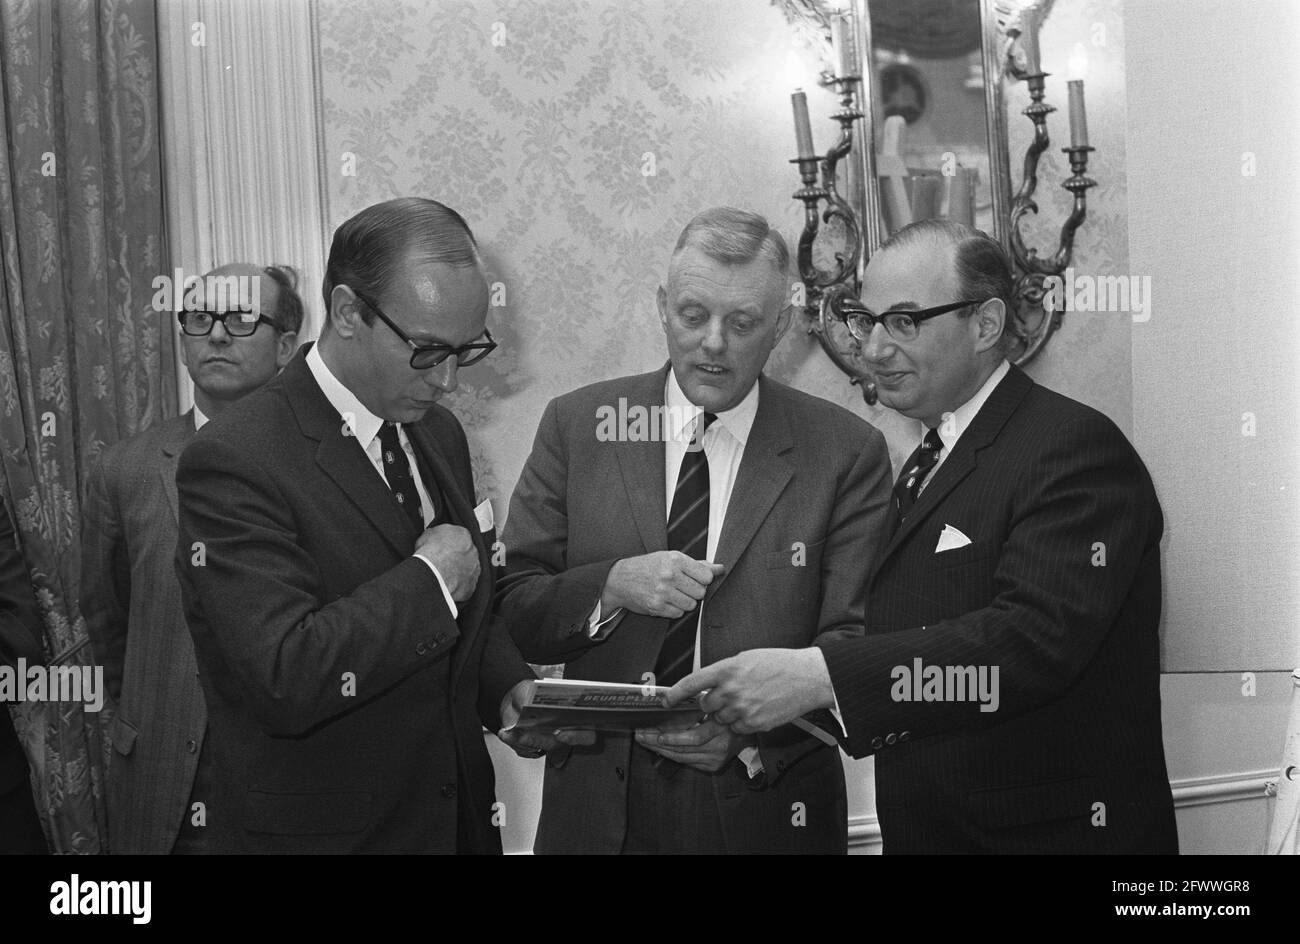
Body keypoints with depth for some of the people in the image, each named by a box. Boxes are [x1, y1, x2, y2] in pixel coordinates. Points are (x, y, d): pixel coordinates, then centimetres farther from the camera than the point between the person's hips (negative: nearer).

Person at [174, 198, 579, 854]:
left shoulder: (439, 434, 5)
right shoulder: (232, 461, -20)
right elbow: (288, 681, -30)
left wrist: (508, 688, -3)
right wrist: (429, 577, -21)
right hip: (320, 828, -7)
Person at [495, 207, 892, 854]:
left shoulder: (847, 453, -5)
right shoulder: (576, 425, 0)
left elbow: (856, 643, -9)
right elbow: (509, 609, -1)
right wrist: (611, 587, -19)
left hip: (766, 807, -1)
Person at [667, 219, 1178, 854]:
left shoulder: (1077, 449, -16)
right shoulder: (924, 468, 13)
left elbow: (1037, 637, -30)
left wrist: (819, 676, -35)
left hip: (1055, 834, -8)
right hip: (923, 830, 8)